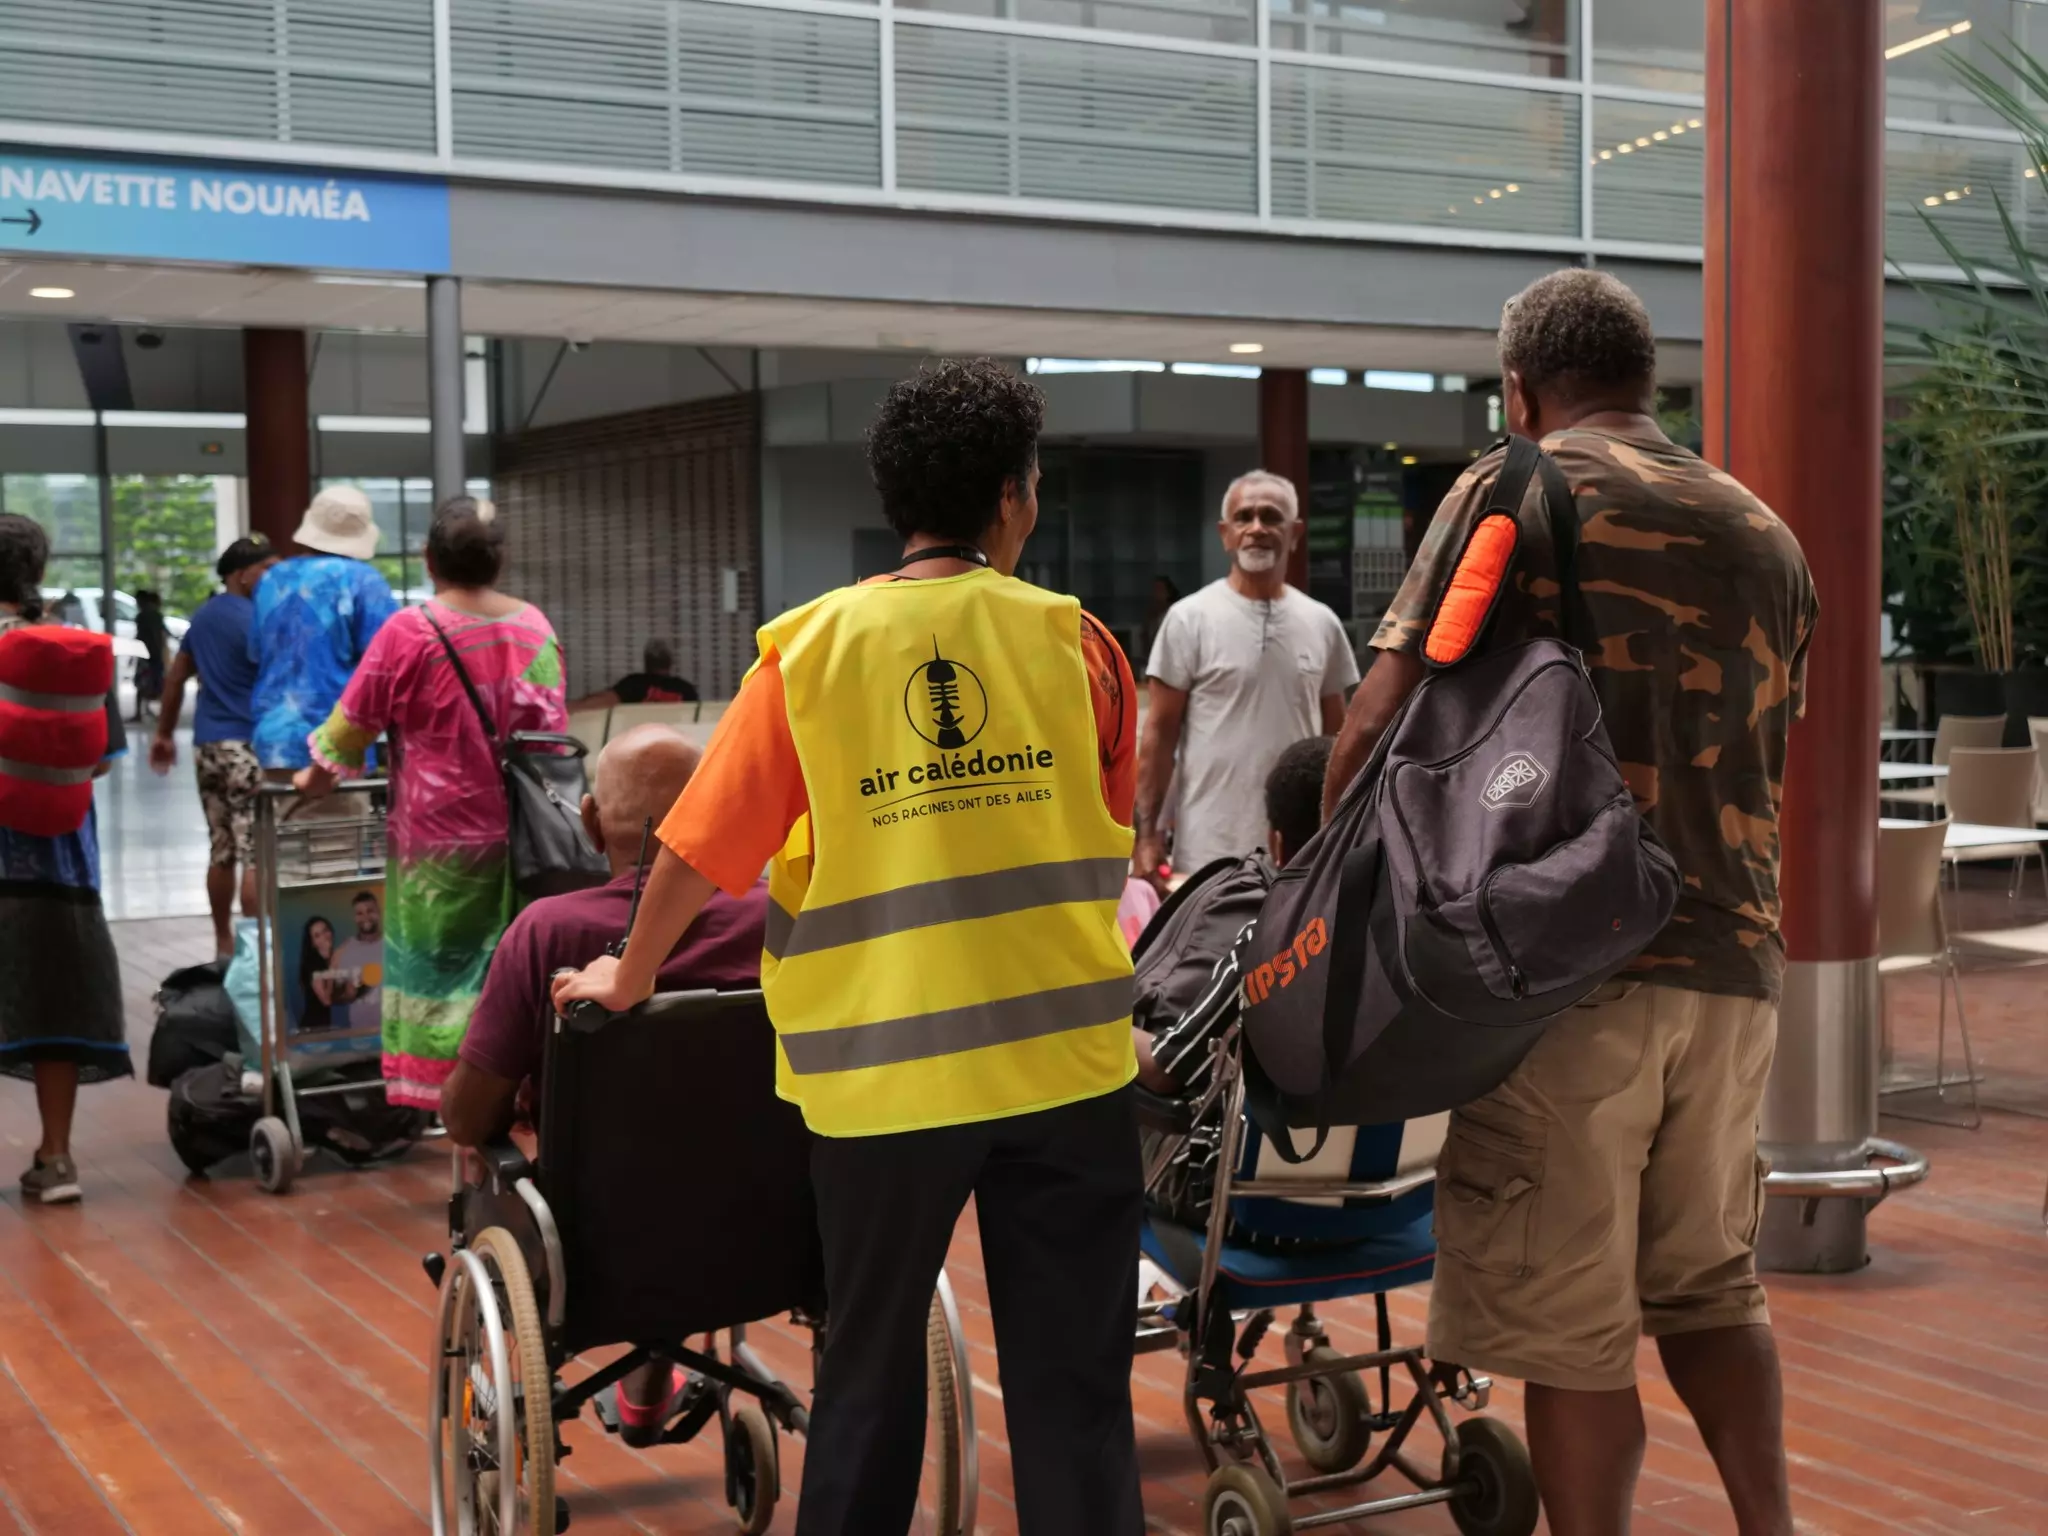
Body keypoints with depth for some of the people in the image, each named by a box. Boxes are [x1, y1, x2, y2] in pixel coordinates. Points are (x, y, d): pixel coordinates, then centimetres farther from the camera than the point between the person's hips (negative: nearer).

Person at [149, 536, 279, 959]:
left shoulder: (204, 615, 14)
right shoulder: (254, 619, -11)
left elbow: (175, 679, 19)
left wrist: (164, 733, 26)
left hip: (207, 745, 8)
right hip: (249, 746, -8)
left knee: (221, 852, 14)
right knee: (256, 855, -7)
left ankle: (224, 945, 20)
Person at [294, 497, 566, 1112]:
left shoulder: (410, 632, -9)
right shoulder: (535, 627, 5)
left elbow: (353, 722, 1)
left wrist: (319, 773, 18)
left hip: (442, 835, -4)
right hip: (521, 832, 4)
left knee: (442, 966, 2)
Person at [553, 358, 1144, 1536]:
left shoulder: (811, 648, -4)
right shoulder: (1074, 641, -1)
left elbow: (699, 853, -2)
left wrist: (630, 978, 15)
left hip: (885, 1066, 0)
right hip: (1065, 1054, 0)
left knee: (871, 1369, 17)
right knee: (1071, 1375, 8)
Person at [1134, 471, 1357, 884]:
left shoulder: (1322, 624, 8)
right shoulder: (1190, 619, -4)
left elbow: (1335, 735, 14)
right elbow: (1160, 733, -4)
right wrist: (1147, 832, -9)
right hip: (1211, 852, -4)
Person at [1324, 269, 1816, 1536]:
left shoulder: (1513, 492, -1)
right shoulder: (1768, 537, 16)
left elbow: (1381, 728, -7)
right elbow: (1765, 776, 18)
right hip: (1734, 960, 6)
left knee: (1569, 1326, 3)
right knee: (1710, 1286, 21)